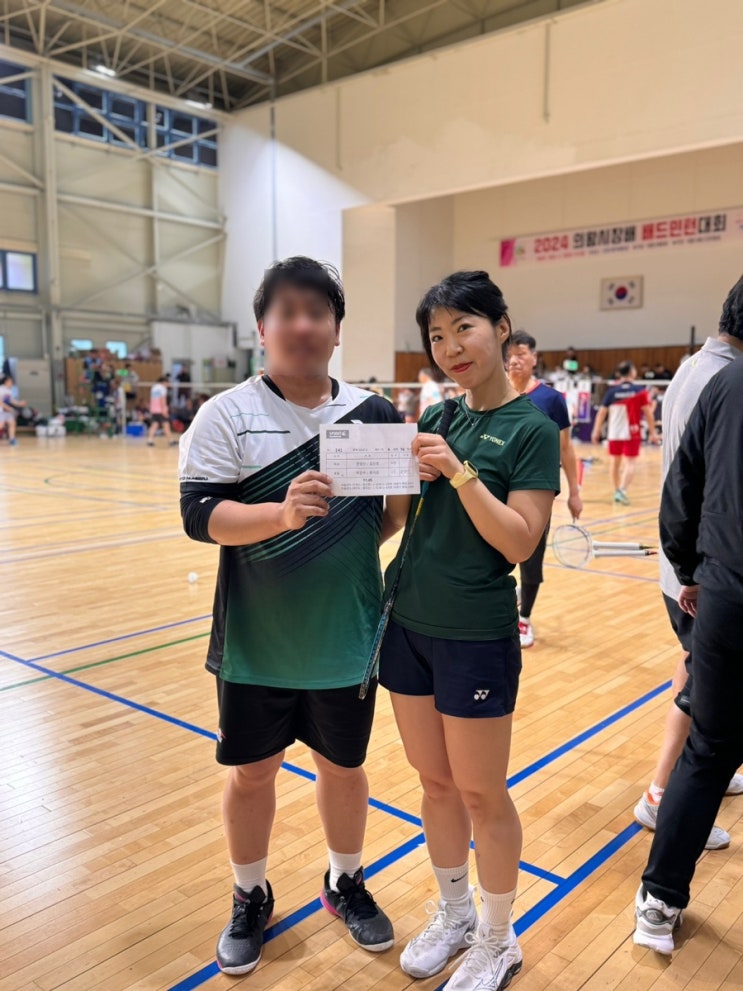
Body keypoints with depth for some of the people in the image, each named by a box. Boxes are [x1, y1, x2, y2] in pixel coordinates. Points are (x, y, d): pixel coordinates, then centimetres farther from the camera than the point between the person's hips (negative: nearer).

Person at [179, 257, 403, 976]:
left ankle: (345, 883, 45)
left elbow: (397, 506, 9)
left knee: (343, 764, 18)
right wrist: (281, 514, -33)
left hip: (346, 639, 2)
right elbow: (200, 514, -17)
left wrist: (359, 541, -10)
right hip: (256, 641, -1)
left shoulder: (373, 413, -1)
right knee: (251, 772, 15)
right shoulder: (227, 414, -9)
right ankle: (250, 897, 41)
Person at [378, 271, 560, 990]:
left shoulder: (532, 427, -10)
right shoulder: (436, 419, 7)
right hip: (408, 622, 6)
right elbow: (400, 512, 11)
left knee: (480, 793, 9)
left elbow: (520, 542, -16)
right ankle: (453, 914, 39)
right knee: (434, 782, 17)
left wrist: (459, 471, -24)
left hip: (476, 636, -5)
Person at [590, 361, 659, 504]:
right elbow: (648, 413, -6)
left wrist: (596, 431, 7)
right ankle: (623, 489, -17)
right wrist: (653, 432, 1)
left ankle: (616, 491, 23)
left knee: (615, 461, 15)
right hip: (632, 433, -3)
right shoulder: (640, 391, -5)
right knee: (630, 462, 0)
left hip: (614, 433, 3)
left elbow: (601, 412, 0)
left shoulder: (611, 391, 0)